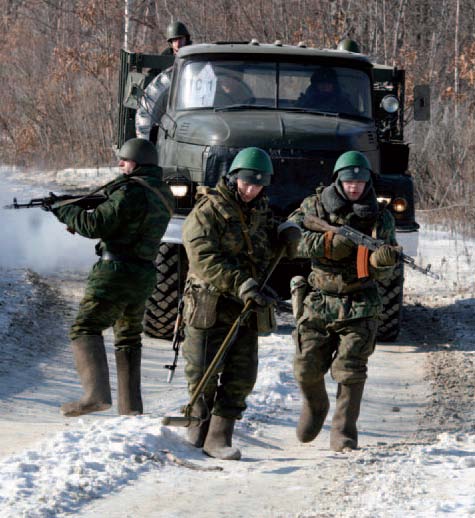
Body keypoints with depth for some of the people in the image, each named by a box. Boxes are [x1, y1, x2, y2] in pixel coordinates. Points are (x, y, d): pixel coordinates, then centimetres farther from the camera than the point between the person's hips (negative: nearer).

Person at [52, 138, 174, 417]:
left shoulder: (132, 192, -16)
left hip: (118, 271, -9)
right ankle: (131, 405, 17)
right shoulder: (163, 193, 13)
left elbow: (97, 225, -18)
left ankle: (97, 393, -28)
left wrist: (65, 211, -2)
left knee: (85, 329, -10)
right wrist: (80, 212, 11)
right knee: (129, 337, 19)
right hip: (144, 276, 9)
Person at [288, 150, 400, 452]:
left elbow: (384, 273, 4)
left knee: (350, 370, -10)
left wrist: (382, 261, -21)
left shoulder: (380, 218, 3)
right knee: (307, 368, 4)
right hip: (318, 300, 1)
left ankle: (344, 433, -1)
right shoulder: (315, 207, 2)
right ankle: (315, 407, 36)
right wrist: (328, 242, -23)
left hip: (360, 305, -1)